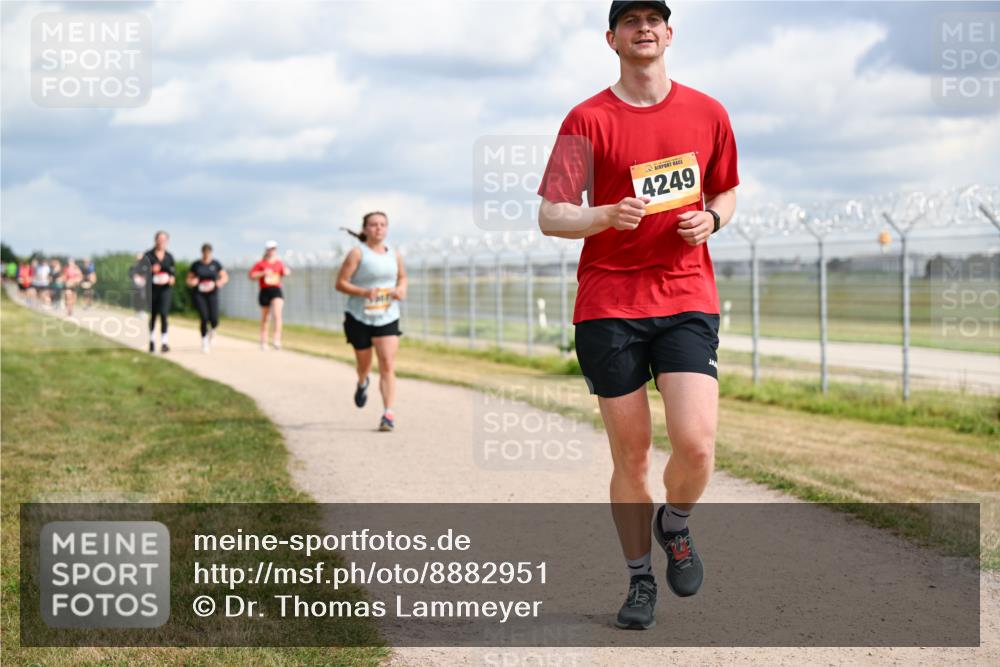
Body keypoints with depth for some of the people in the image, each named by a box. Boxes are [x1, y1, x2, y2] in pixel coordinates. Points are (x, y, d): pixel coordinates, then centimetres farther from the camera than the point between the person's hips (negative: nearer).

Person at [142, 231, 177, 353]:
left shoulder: (169, 256, 7)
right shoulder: (148, 255, 0)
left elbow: (174, 272, 15)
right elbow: (142, 271, -2)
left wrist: (172, 278, -5)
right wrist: (151, 270, -20)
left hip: (165, 289, 0)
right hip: (152, 288, 0)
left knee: (163, 313, -15)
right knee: (152, 315, 10)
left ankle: (165, 342, -18)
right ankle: (152, 340, 28)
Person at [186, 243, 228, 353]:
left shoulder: (215, 264, 3)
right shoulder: (196, 264, 1)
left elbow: (225, 276, 9)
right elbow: (188, 279, 7)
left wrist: (220, 282, -13)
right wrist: (191, 282, -16)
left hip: (212, 294, 1)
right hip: (198, 295, -1)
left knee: (214, 320, -8)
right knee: (204, 318, -14)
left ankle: (211, 331, 29)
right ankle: (204, 341, 3)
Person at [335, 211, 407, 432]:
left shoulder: (394, 255, 6)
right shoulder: (357, 253, -8)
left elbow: (402, 277, 23)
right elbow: (340, 283, -10)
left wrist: (401, 289, 0)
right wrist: (363, 292, -24)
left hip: (387, 317, 2)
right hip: (359, 317, -2)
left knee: (388, 365, -12)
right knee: (364, 363, 14)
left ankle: (388, 414, -14)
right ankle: (362, 384, 51)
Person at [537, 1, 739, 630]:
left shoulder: (707, 113, 8)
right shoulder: (589, 120, -1)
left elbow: (727, 191, 22)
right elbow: (550, 216, -4)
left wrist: (711, 218, -1)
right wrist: (608, 215, -23)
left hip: (687, 299, 1)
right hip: (609, 304, -1)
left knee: (696, 444, -14)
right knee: (631, 455, 4)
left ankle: (675, 525, 19)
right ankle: (640, 580, 23)